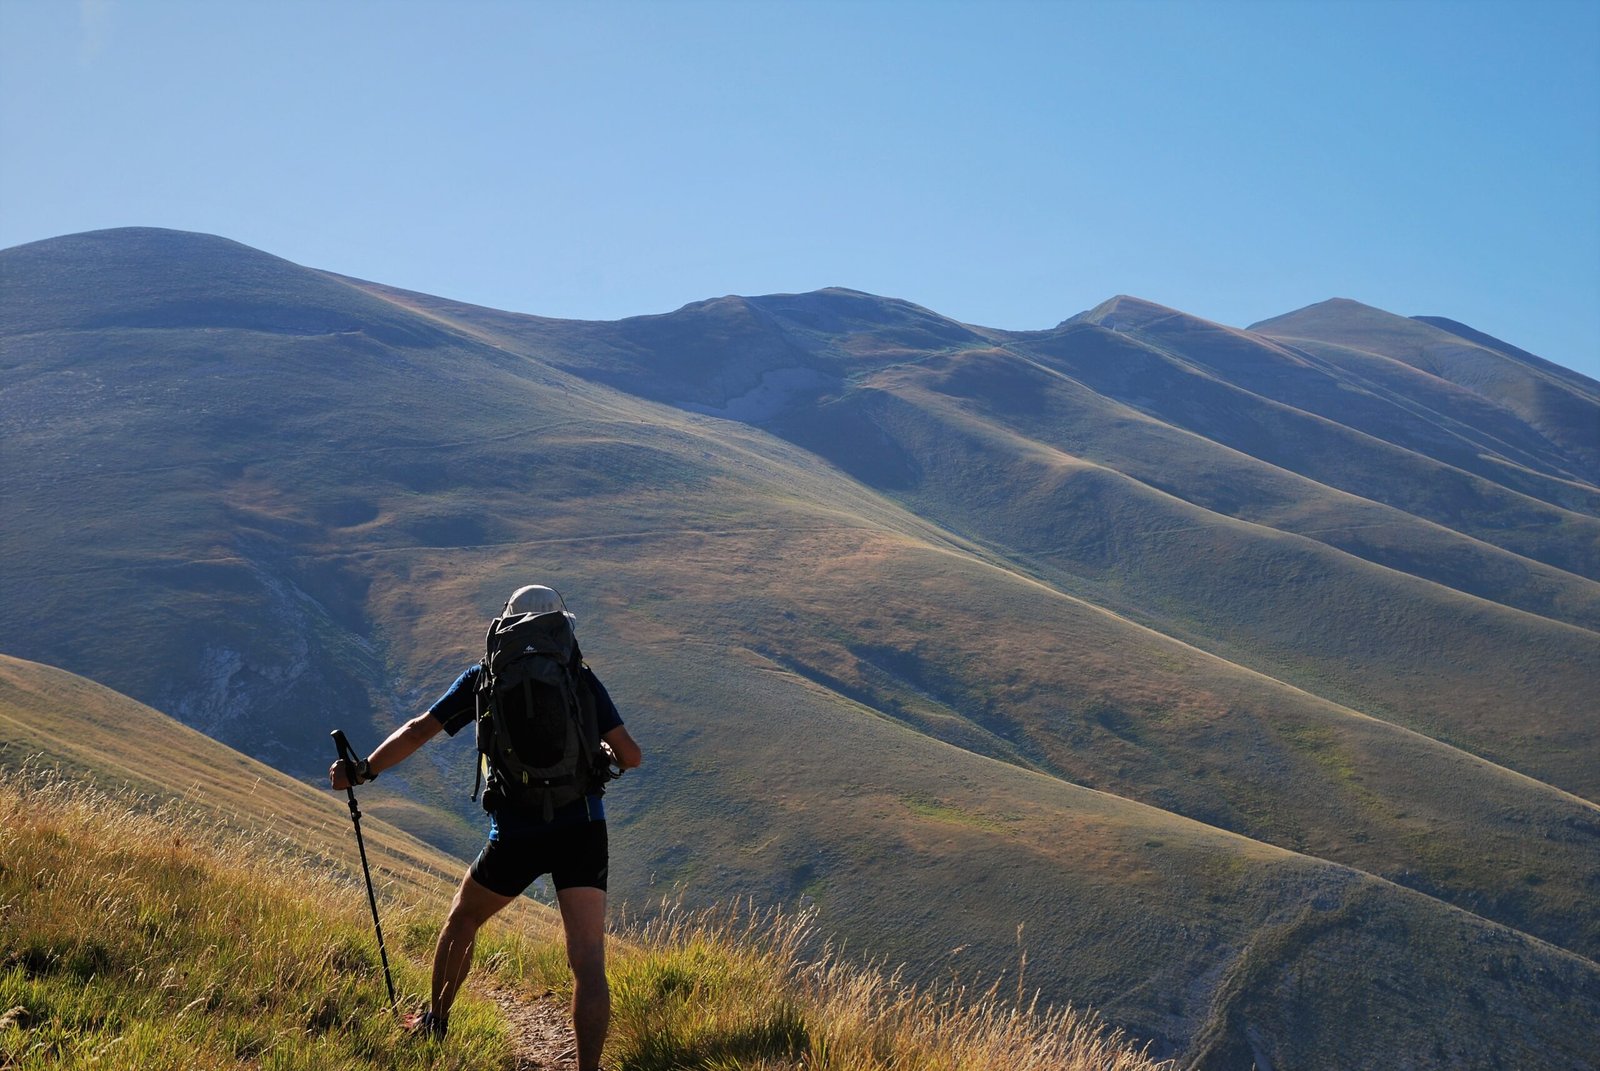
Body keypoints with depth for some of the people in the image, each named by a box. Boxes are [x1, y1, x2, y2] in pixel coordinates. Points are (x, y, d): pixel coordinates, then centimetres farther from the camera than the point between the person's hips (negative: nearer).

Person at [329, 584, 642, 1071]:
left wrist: (361, 771, 13)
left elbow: (419, 730, 5)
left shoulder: (485, 677, 8)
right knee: (587, 960, -5)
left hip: (517, 834, 0)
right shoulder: (582, 678, 8)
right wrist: (606, 755, 27)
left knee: (463, 919, 28)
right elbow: (631, 755, 5)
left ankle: (434, 1023, 44)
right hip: (583, 829, 0)